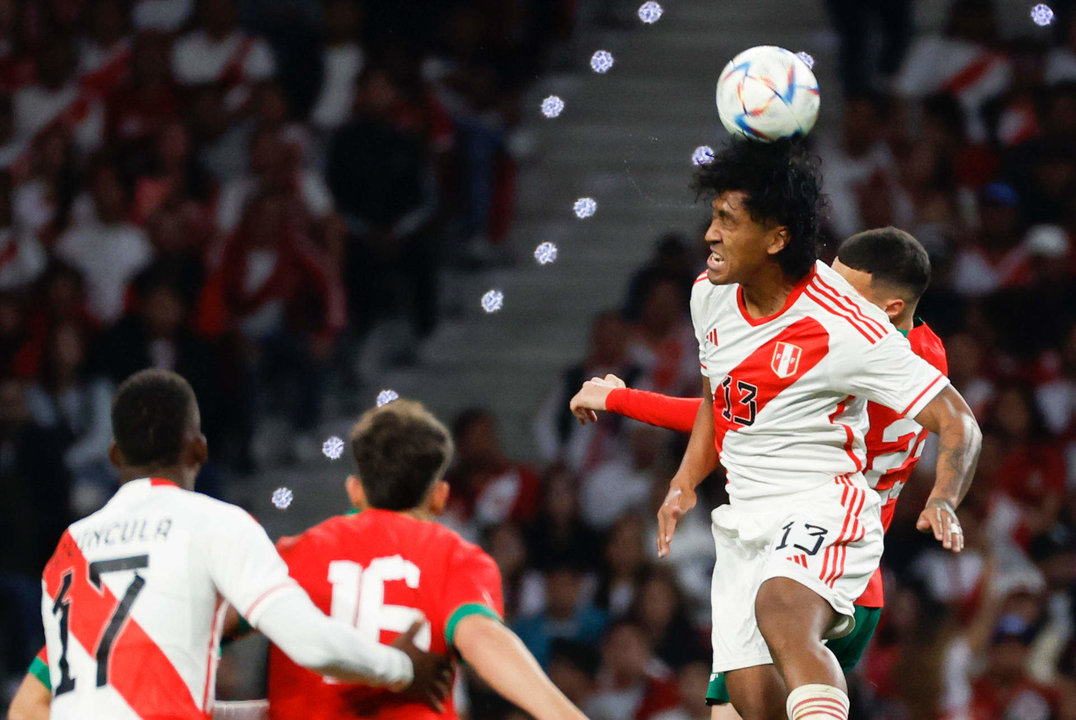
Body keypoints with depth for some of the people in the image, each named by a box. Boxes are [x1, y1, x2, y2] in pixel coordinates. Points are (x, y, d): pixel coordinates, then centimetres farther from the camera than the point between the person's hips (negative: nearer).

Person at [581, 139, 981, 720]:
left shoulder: (846, 326, -17)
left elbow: (957, 422, -14)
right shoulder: (710, 294, 4)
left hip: (823, 505, -7)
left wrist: (943, 503, -32)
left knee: (781, 613, -37)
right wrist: (685, 482, 11)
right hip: (742, 519, 7)